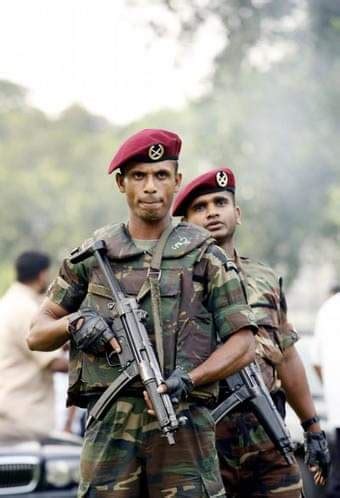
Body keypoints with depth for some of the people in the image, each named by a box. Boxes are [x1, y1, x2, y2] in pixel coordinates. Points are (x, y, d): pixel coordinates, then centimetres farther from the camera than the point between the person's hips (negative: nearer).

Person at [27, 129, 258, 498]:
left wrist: (189, 379, -12)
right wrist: (73, 323, -5)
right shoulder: (92, 256, 14)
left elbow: (243, 344, 4)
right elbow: (37, 335, 17)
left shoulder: (204, 256, 9)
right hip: (109, 426, 1)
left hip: (184, 424, -1)